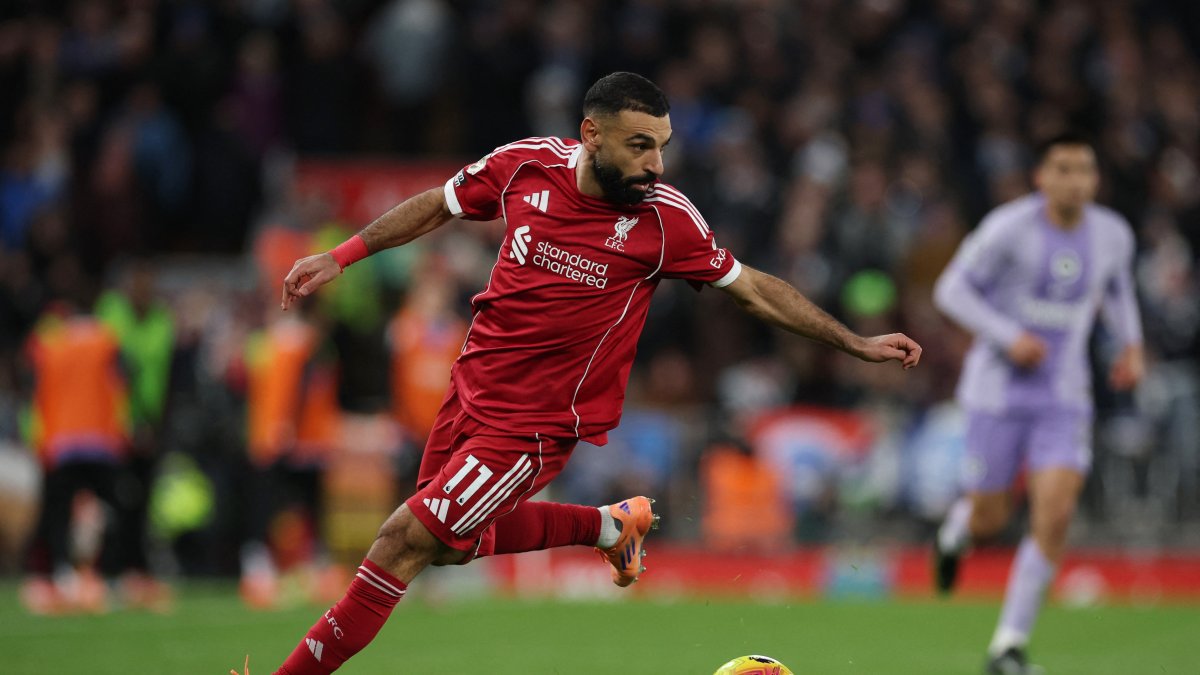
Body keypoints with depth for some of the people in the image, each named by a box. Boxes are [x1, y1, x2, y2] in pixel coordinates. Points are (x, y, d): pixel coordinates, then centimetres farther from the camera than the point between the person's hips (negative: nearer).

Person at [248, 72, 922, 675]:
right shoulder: (527, 164, -9)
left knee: (403, 543, -9)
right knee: (454, 542, 21)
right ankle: (612, 524, 36)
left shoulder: (666, 217, -17)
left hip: (534, 426, -5)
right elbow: (438, 205, 10)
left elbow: (754, 289, -4)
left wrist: (857, 344, -4)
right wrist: (340, 257, 10)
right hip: (472, 387, 5)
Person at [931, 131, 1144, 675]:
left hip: (1064, 396, 3)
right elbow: (951, 289, -9)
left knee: (1055, 513, -14)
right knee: (991, 520, 3)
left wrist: (1131, 345, 8)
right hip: (998, 389, -3)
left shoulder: (1113, 234, 0)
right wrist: (1009, 337, -21)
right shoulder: (1010, 227, -14)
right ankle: (957, 530, 45)